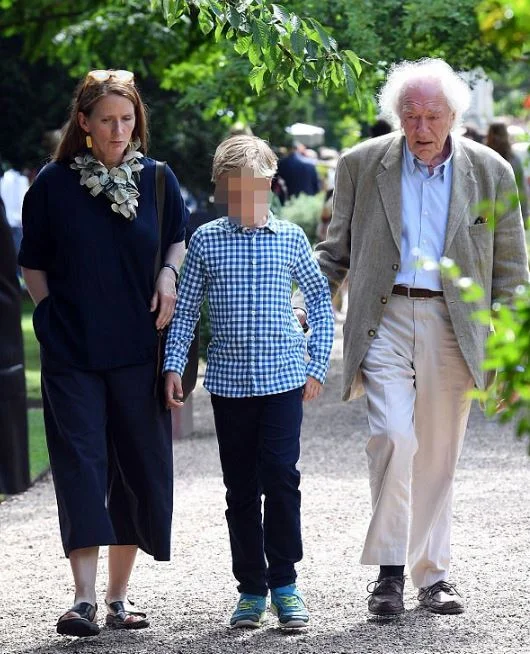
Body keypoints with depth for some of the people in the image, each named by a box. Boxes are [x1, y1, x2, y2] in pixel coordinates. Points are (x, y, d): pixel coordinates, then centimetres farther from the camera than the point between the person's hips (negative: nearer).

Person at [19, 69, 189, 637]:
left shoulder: (157, 179, 4)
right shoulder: (53, 184, 0)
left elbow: (180, 239, 18)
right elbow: (33, 264, 8)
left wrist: (170, 273, -1)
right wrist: (52, 314, -4)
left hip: (139, 351, 2)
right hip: (72, 354, -2)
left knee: (138, 468, 4)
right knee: (80, 463, -10)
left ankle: (118, 595, 14)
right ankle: (84, 598, -16)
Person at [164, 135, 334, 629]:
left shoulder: (290, 238, 4)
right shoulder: (206, 240, 3)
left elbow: (320, 299, 13)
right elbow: (185, 308, 8)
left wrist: (318, 365, 7)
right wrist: (173, 365, -2)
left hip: (283, 377, -1)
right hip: (229, 380, 1)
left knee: (281, 478, -9)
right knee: (241, 489, 5)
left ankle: (284, 584, 0)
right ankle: (251, 588, 13)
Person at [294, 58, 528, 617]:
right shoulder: (361, 166, 4)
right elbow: (336, 251, 13)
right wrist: (303, 308, -2)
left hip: (454, 328, 1)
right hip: (385, 318, -1)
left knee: (438, 456, 7)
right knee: (393, 435, -19)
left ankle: (432, 574, 20)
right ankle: (389, 568, -9)